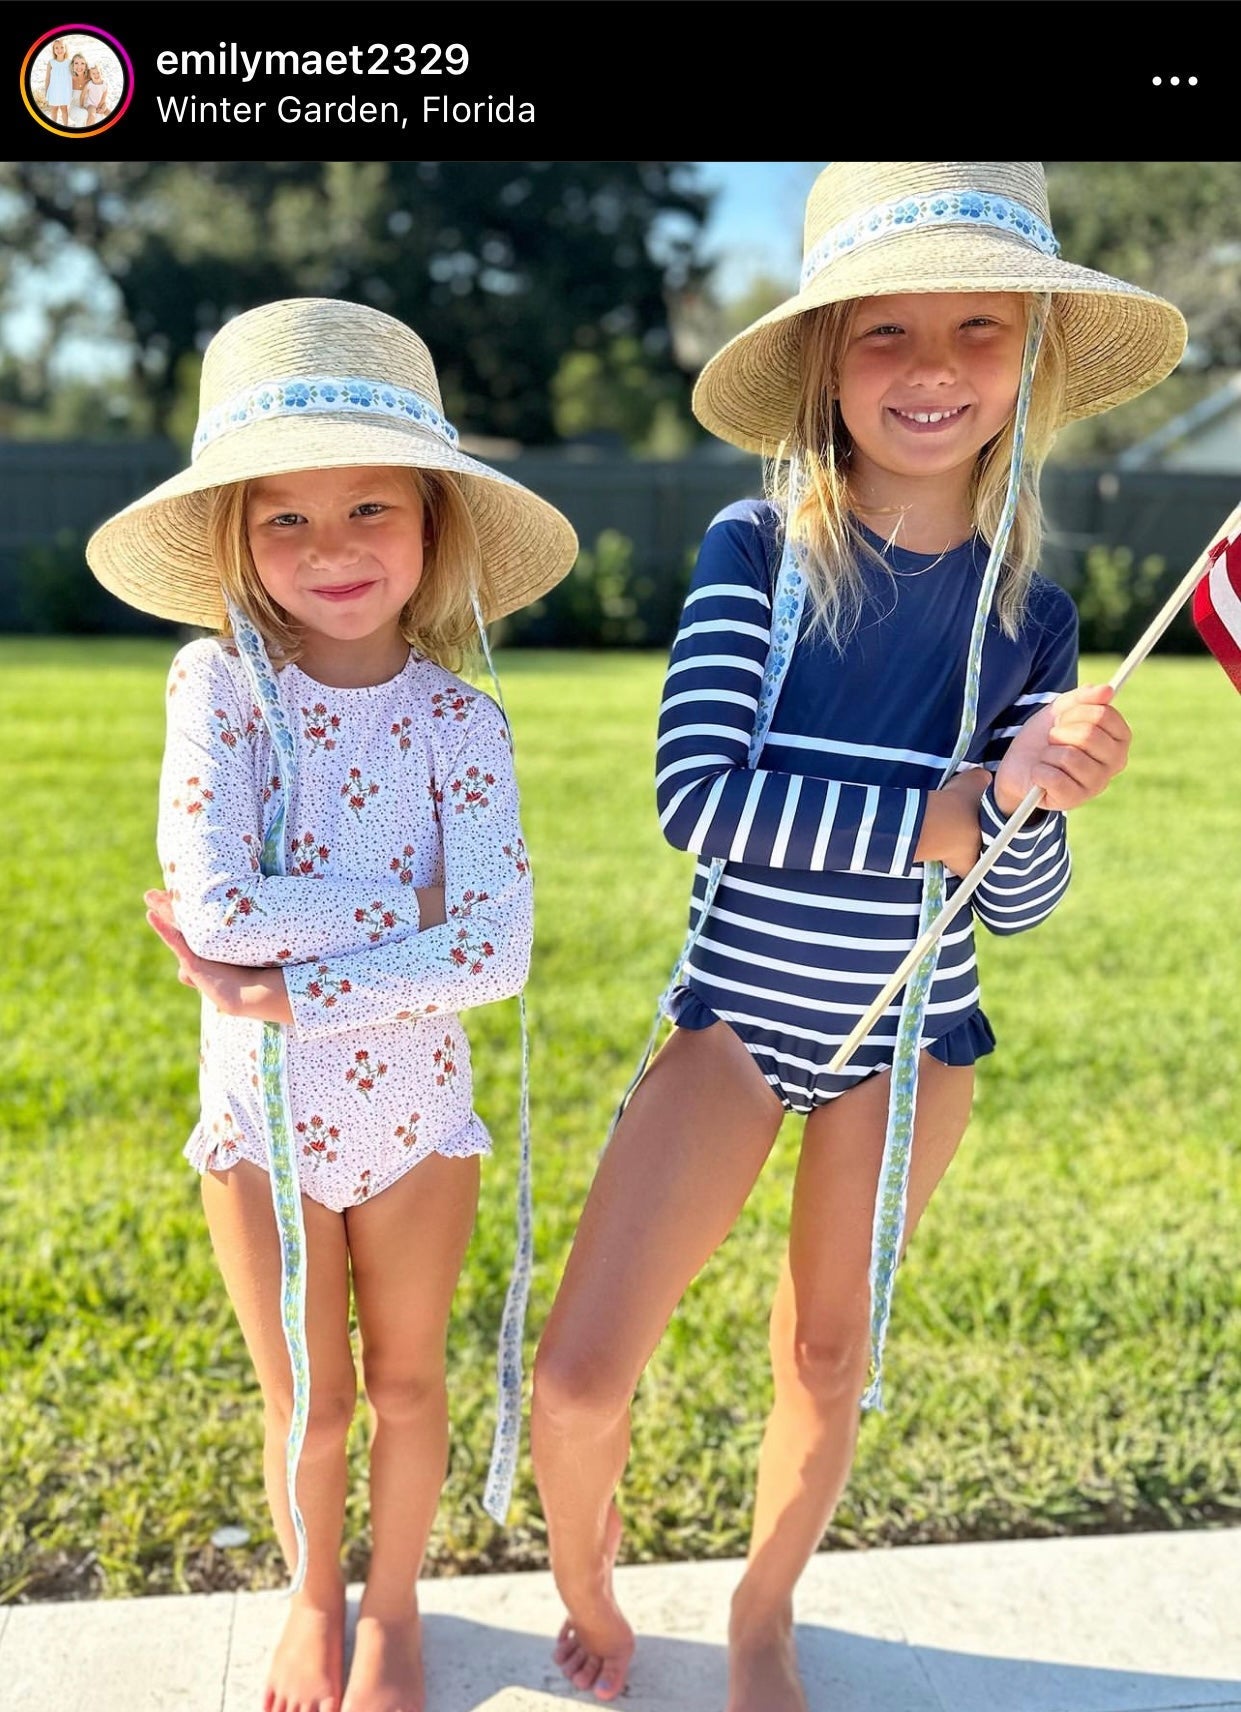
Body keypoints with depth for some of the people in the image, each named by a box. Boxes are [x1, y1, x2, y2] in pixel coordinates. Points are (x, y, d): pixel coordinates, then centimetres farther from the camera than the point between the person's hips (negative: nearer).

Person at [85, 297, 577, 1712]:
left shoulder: (460, 720, -12)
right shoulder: (218, 685, -15)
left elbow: (498, 951, -22)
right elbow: (214, 908, -27)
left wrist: (285, 985, -26)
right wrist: (418, 906, -22)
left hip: (415, 1109, 1)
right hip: (260, 1117, 0)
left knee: (404, 1383, 19)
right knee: (306, 1405, 17)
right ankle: (311, 1598, 46)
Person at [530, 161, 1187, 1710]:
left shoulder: (1028, 613, -5)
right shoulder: (756, 548, -13)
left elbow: (1019, 901, -3)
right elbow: (700, 796, -24)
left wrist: (1031, 787, -25)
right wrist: (952, 814, -24)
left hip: (908, 1040, 2)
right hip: (735, 1016, -2)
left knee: (828, 1359, 17)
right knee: (578, 1379, -5)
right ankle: (582, 1568, 30)